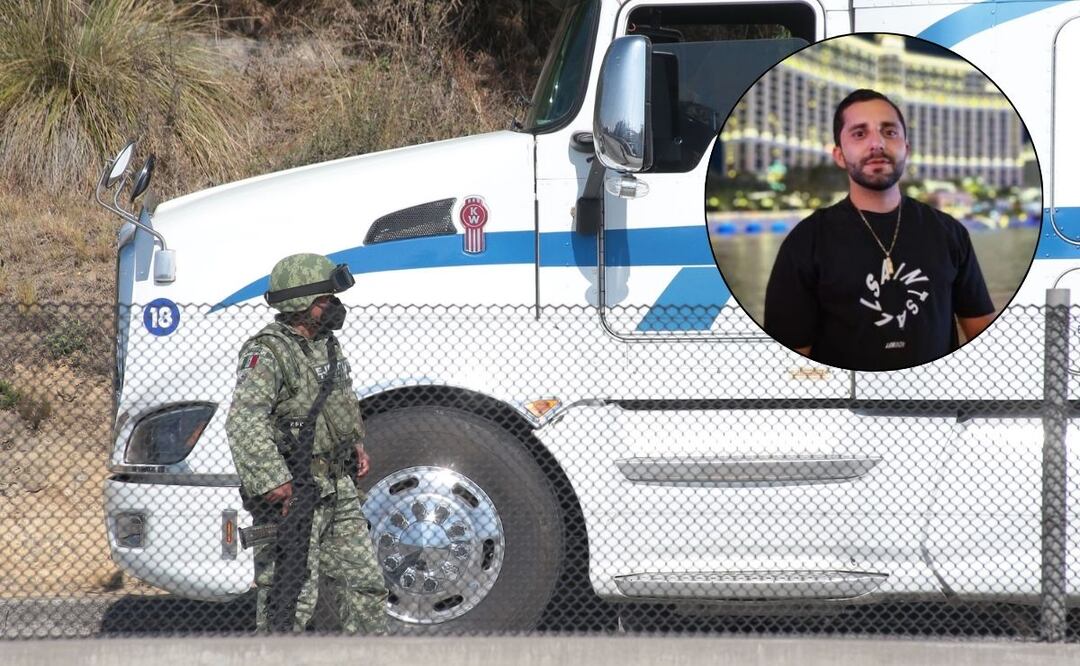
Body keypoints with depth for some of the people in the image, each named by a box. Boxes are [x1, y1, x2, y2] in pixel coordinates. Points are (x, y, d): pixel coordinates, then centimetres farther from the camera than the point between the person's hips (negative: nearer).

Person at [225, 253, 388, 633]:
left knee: (365, 587, 11)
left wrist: (354, 445, 18)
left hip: (337, 490, 9)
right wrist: (272, 483, -34)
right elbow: (244, 423, -27)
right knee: (289, 602, -6)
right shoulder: (267, 354, -15)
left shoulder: (325, 345, 15)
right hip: (290, 497, -9)